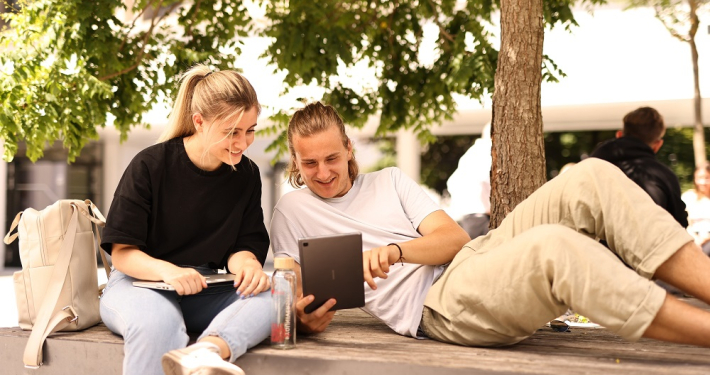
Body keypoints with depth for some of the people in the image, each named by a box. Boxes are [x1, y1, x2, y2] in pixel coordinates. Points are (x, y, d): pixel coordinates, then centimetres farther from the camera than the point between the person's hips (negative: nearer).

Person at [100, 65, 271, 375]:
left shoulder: (246, 175, 5)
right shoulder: (150, 166, -8)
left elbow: (242, 245, 5)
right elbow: (121, 252, -8)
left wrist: (246, 264, -21)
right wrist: (166, 271, -30)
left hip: (207, 291, 4)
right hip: (141, 282, -4)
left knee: (271, 297, -30)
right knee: (158, 320, -42)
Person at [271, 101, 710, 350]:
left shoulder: (389, 181, 22)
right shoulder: (292, 214, 13)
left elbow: (455, 237, 10)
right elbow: (291, 301, 7)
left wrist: (394, 250, -10)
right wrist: (307, 320, -19)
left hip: (475, 259, 6)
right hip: (436, 307, -6)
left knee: (592, 178, -18)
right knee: (554, 245, -37)